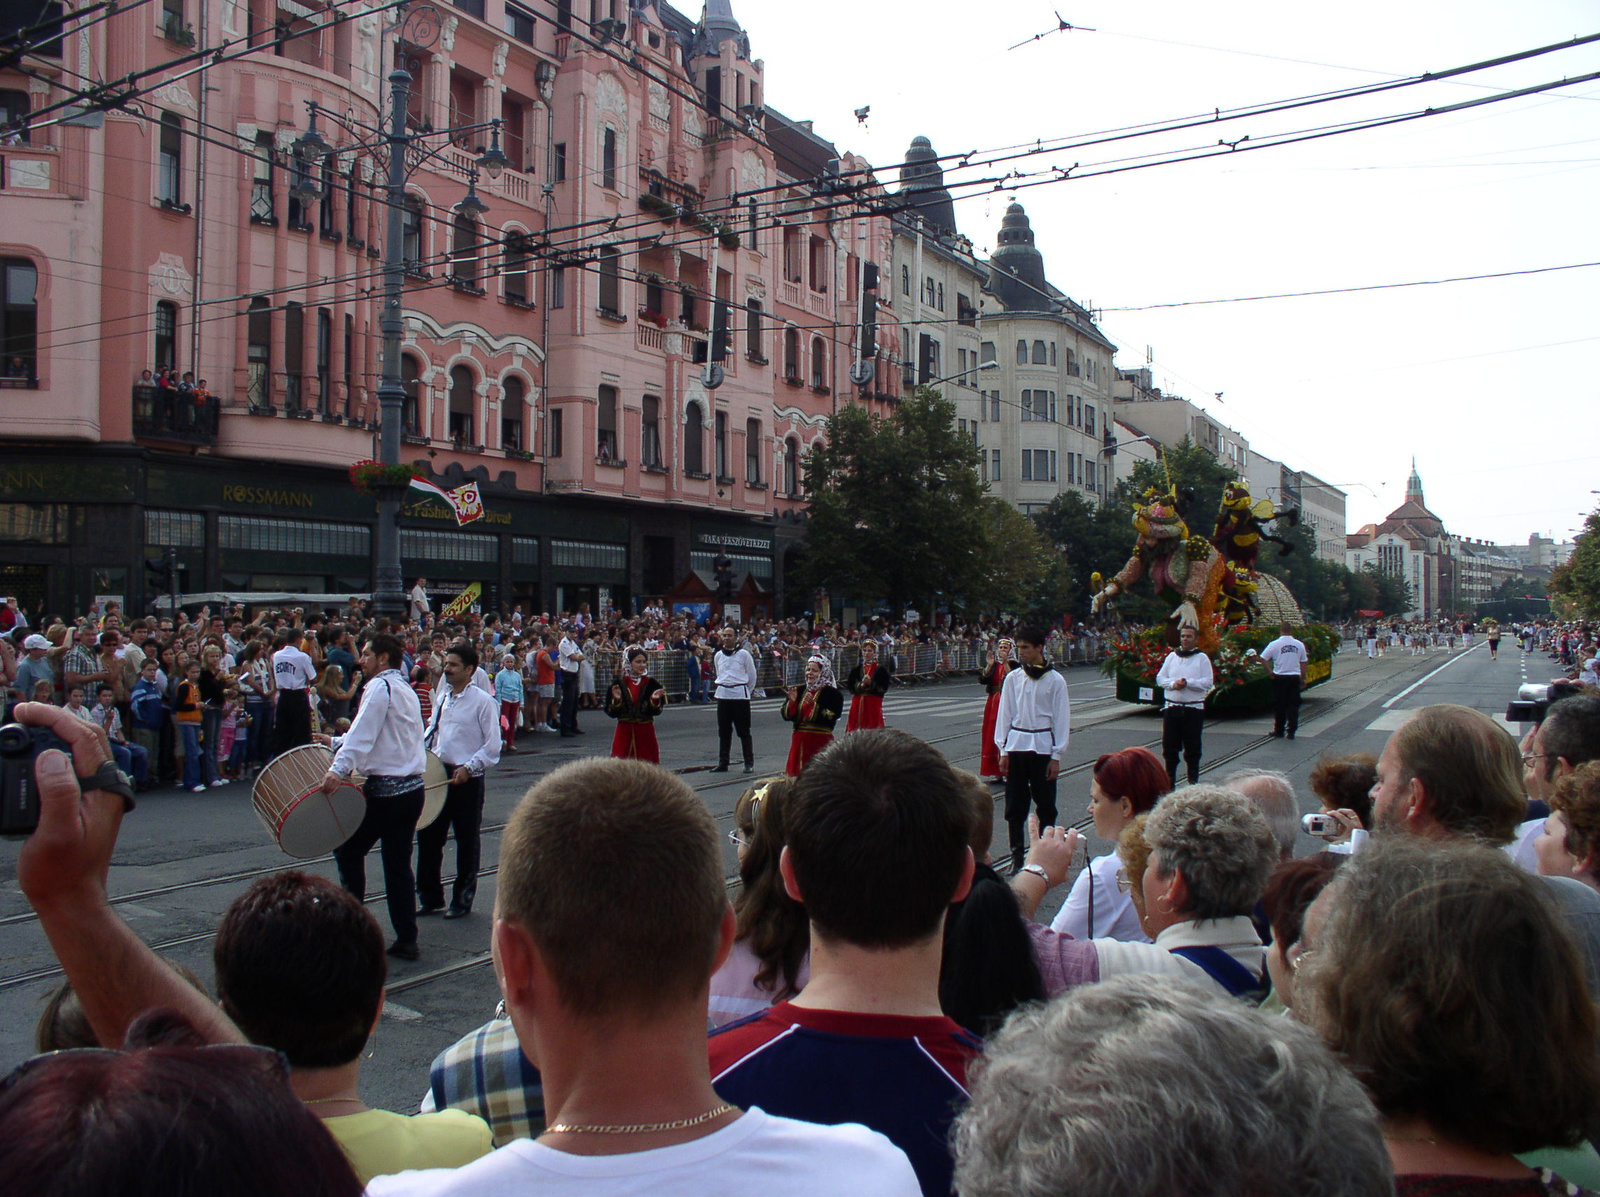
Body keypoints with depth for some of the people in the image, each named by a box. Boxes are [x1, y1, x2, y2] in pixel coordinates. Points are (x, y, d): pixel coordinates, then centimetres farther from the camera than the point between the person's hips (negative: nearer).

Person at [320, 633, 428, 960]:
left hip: (384, 788, -8)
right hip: (413, 788, 8)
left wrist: (338, 769, -32)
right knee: (399, 864, 11)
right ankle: (406, 941, 11)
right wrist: (335, 741, 30)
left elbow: (363, 735, -23)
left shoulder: (380, 687, -9)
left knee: (348, 851, 8)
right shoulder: (407, 690, 19)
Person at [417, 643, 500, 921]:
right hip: (437, 774, 7)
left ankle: (462, 900, 18)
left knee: (467, 841, 6)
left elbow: (493, 746, -12)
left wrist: (469, 768, -19)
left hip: (467, 779, -6)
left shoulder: (482, 702, -10)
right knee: (428, 836, 10)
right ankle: (429, 897, 23)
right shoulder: (442, 698, 11)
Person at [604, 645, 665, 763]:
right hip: (625, 732, -1)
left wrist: (655, 700, -18)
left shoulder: (650, 683, 4)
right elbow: (611, 713, -1)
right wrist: (616, 700, -18)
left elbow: (657, 711, 0)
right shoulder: (619, 683, 1)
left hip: (646, 732, 1)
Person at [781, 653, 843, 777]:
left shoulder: (831, 693, -4)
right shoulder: (800, 690, 12)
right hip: (799, 742, 5)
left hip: (820, 742, -5)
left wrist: (813, 705, -23)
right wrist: (792, 701, -8)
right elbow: (787, 715, 10)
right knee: (797, 775, 6)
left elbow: (832, 717, -16)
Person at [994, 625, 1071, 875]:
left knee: (1046, 805, 4)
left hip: (1042, 746, -2)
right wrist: (1003, 750, 3)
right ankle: (1017, 855, 13)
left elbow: (1061, 718, -1)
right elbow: (1004, 714, 8)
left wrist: (1056, 756, -4)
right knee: (1015, 805, 4)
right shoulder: (1013, 678, 5)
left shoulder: (1055, 680, -2)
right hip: (1016, 745, 2)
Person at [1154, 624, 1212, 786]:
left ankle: (1193, 781, 14)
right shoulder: (1172, 656, 11)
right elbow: (1160, 678, 8)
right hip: (1172, 707, 3)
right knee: (1169, 745, 5)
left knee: (1192, 747, 4)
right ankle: (1170, 779, 17)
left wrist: (1188, 683, -18)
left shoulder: (1202, 658, 1)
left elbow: (1207, 682, -7)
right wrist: (1173, 683, -10)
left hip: (1193, 709, -3)